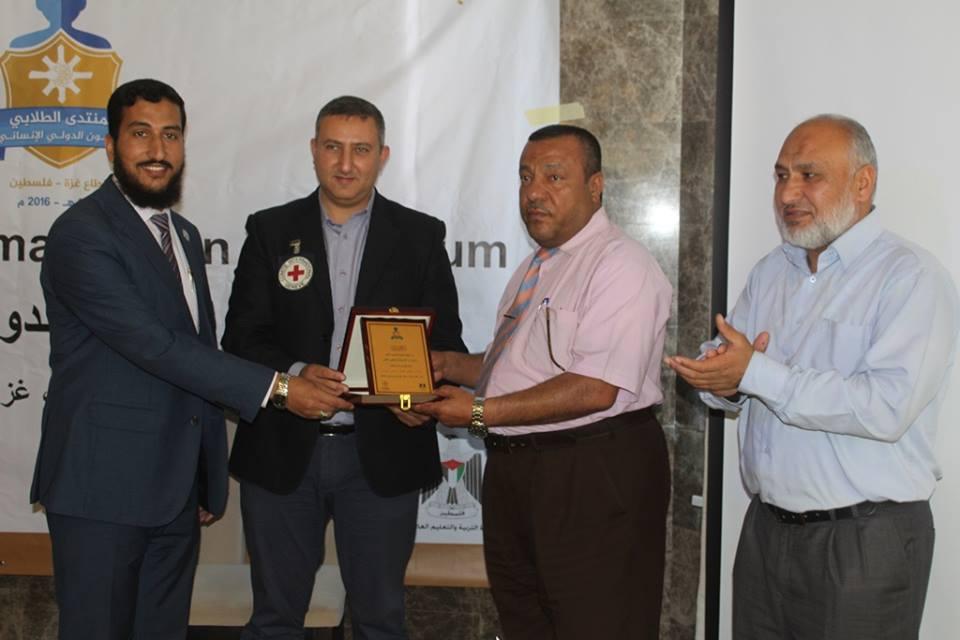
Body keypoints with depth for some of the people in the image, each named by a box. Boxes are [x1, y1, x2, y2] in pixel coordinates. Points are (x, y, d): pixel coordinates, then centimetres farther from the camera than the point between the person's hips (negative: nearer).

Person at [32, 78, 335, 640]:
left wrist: (209, 478, 17)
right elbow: (156, 347, -21)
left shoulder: (185, 235, 14)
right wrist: (276, 386, -19)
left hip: (176, 488, 7)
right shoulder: (81, 234, -13)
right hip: (103, 486, -7)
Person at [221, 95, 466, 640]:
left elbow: (445, 339, 3)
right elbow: (242, 336, 0)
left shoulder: (421, 236, 4)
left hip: (382, 454, 0)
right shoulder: (271, 231, 5)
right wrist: (295, 374, -19)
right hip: (283, 452, 1)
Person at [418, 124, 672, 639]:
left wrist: (480, 412, -21)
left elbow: (594, 389, -23)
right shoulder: (536, 267, 16)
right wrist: (450, 365, 6)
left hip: (594, 478, -9)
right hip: (513, 472, 9)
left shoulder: (620, 265, -13)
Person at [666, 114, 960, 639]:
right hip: (766, 530, 6)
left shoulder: (911, 277, -13)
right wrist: (721, 381, -12)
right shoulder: (770, 272, 10)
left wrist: (755, 372, -24)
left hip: (865, 541, -6)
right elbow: (721, 372, 12)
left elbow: (888, 407, -26)